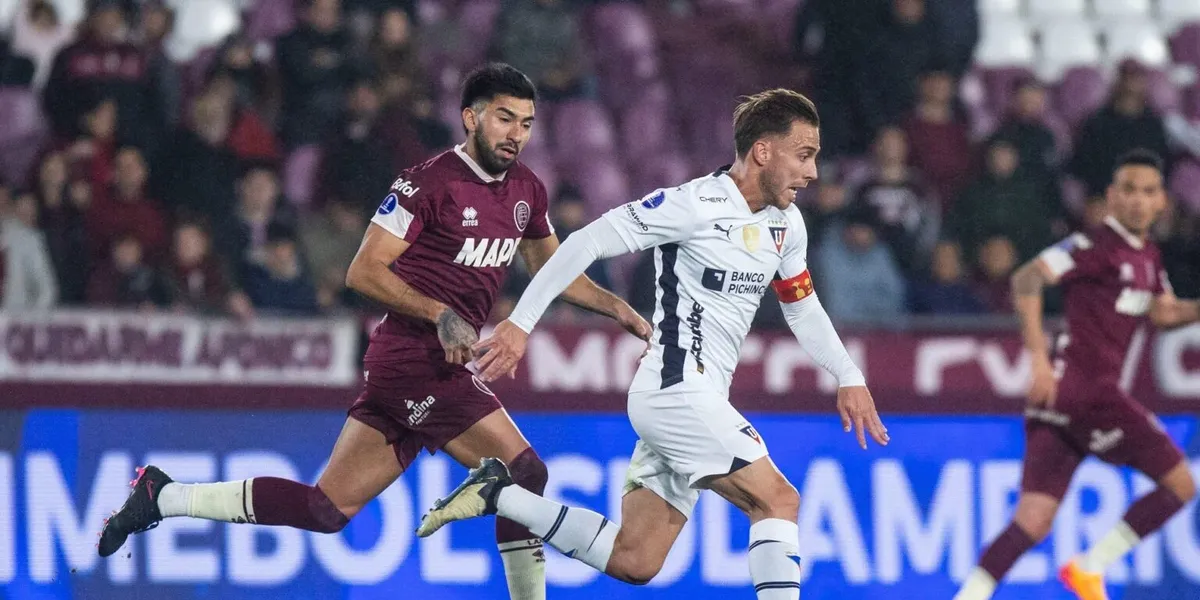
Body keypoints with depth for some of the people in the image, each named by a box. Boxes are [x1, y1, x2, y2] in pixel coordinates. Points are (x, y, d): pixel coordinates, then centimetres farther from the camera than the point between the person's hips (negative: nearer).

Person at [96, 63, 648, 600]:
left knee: (329, 508, 7)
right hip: (418, 362, -8)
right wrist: (440, 313, -20)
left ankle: (165, 496, 12)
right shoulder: (430, 183, -12)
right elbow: (364, 271, -12)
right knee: (524, 475, -12)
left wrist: (622, 312, 19)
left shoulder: (526, 191, 13)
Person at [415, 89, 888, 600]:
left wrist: (850, 378, 17)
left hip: (696, 400, 9)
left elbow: (803, 308, 26)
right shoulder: (697, 204, -15)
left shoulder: (786, 224, 10)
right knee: (778, 501, -16)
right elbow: (589, 242, -14)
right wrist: (521, 321, -16)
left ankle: (496, 494, 14)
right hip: (678, 391, -9)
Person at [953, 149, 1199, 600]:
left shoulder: (1147, 257, 19)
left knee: (1033, 521, -1)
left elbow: (1161, 313, 33)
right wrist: (1039, 356, -27)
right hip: (1086, 389, -8)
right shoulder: (1098, 246, -9)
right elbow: (1028, 279, -19)